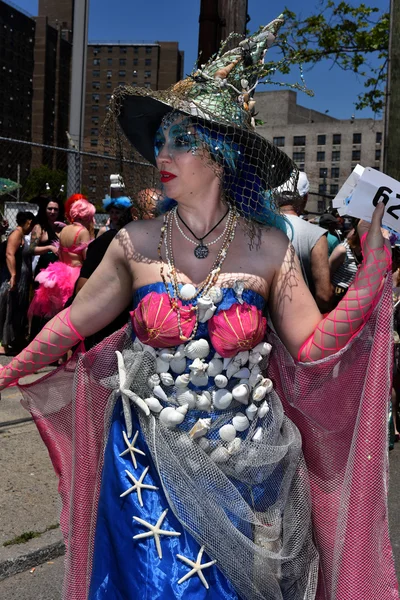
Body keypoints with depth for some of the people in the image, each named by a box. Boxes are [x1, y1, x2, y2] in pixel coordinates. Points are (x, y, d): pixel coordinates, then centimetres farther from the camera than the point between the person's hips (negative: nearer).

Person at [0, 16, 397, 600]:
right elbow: (75, 320, 3)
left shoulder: (267, 246, -8)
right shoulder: (137, 242, -7)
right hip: (154, 459, 0)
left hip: (246, 464, 1)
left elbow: (314, 349, -10)